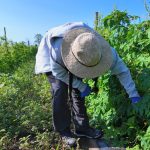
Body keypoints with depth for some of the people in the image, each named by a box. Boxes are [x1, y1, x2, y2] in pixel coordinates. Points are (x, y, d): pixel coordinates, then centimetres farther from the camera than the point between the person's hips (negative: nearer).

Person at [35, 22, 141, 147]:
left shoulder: (98, 46, -35)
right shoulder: (57, 48, -44)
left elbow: (121, 69, -27)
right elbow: (59, 72, -25)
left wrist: (133, 94, -29)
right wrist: (82, 86, -23)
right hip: (53, 62, -3)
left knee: (77, 92, -2)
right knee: (60, 93, -15)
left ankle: (82, 128, 12)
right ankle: (64, 132, 1)